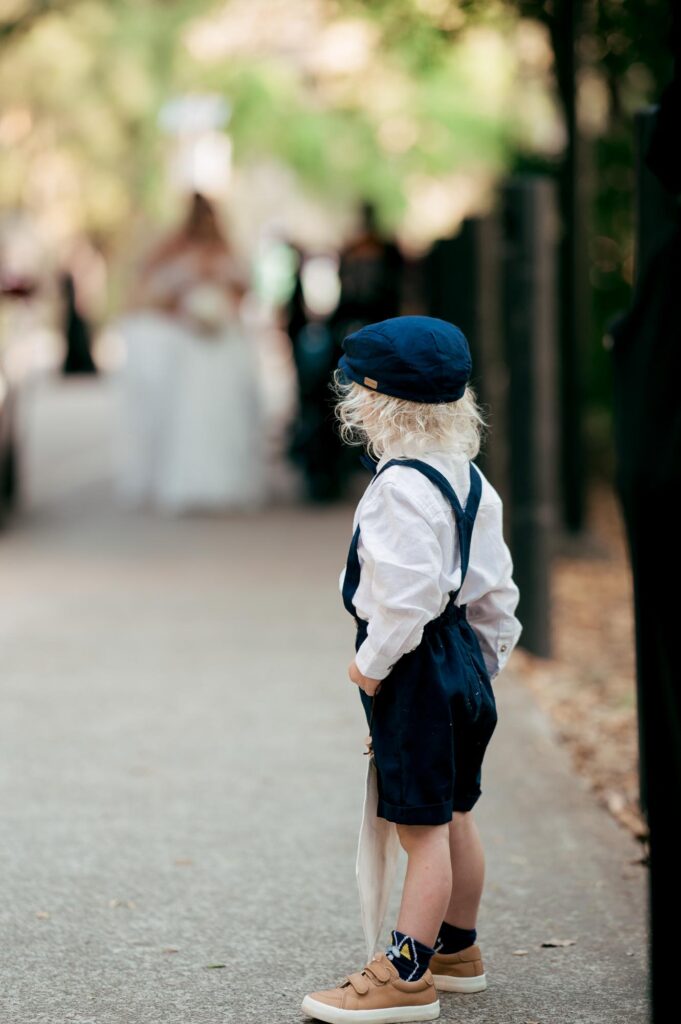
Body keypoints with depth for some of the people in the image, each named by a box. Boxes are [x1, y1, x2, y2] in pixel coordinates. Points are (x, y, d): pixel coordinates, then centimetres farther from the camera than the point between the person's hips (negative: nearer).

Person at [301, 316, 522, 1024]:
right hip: (463, 656, 10)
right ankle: (457, 948, 35)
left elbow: (410, 591, -28)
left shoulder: (401, 485, -21)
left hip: (413, 665, -10)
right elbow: (496, 587, 14)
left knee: (422, 826, -4)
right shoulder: (468, 477, 9)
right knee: (454, 815, 21)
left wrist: (374, 662, -15)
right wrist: (486, 658, 22)